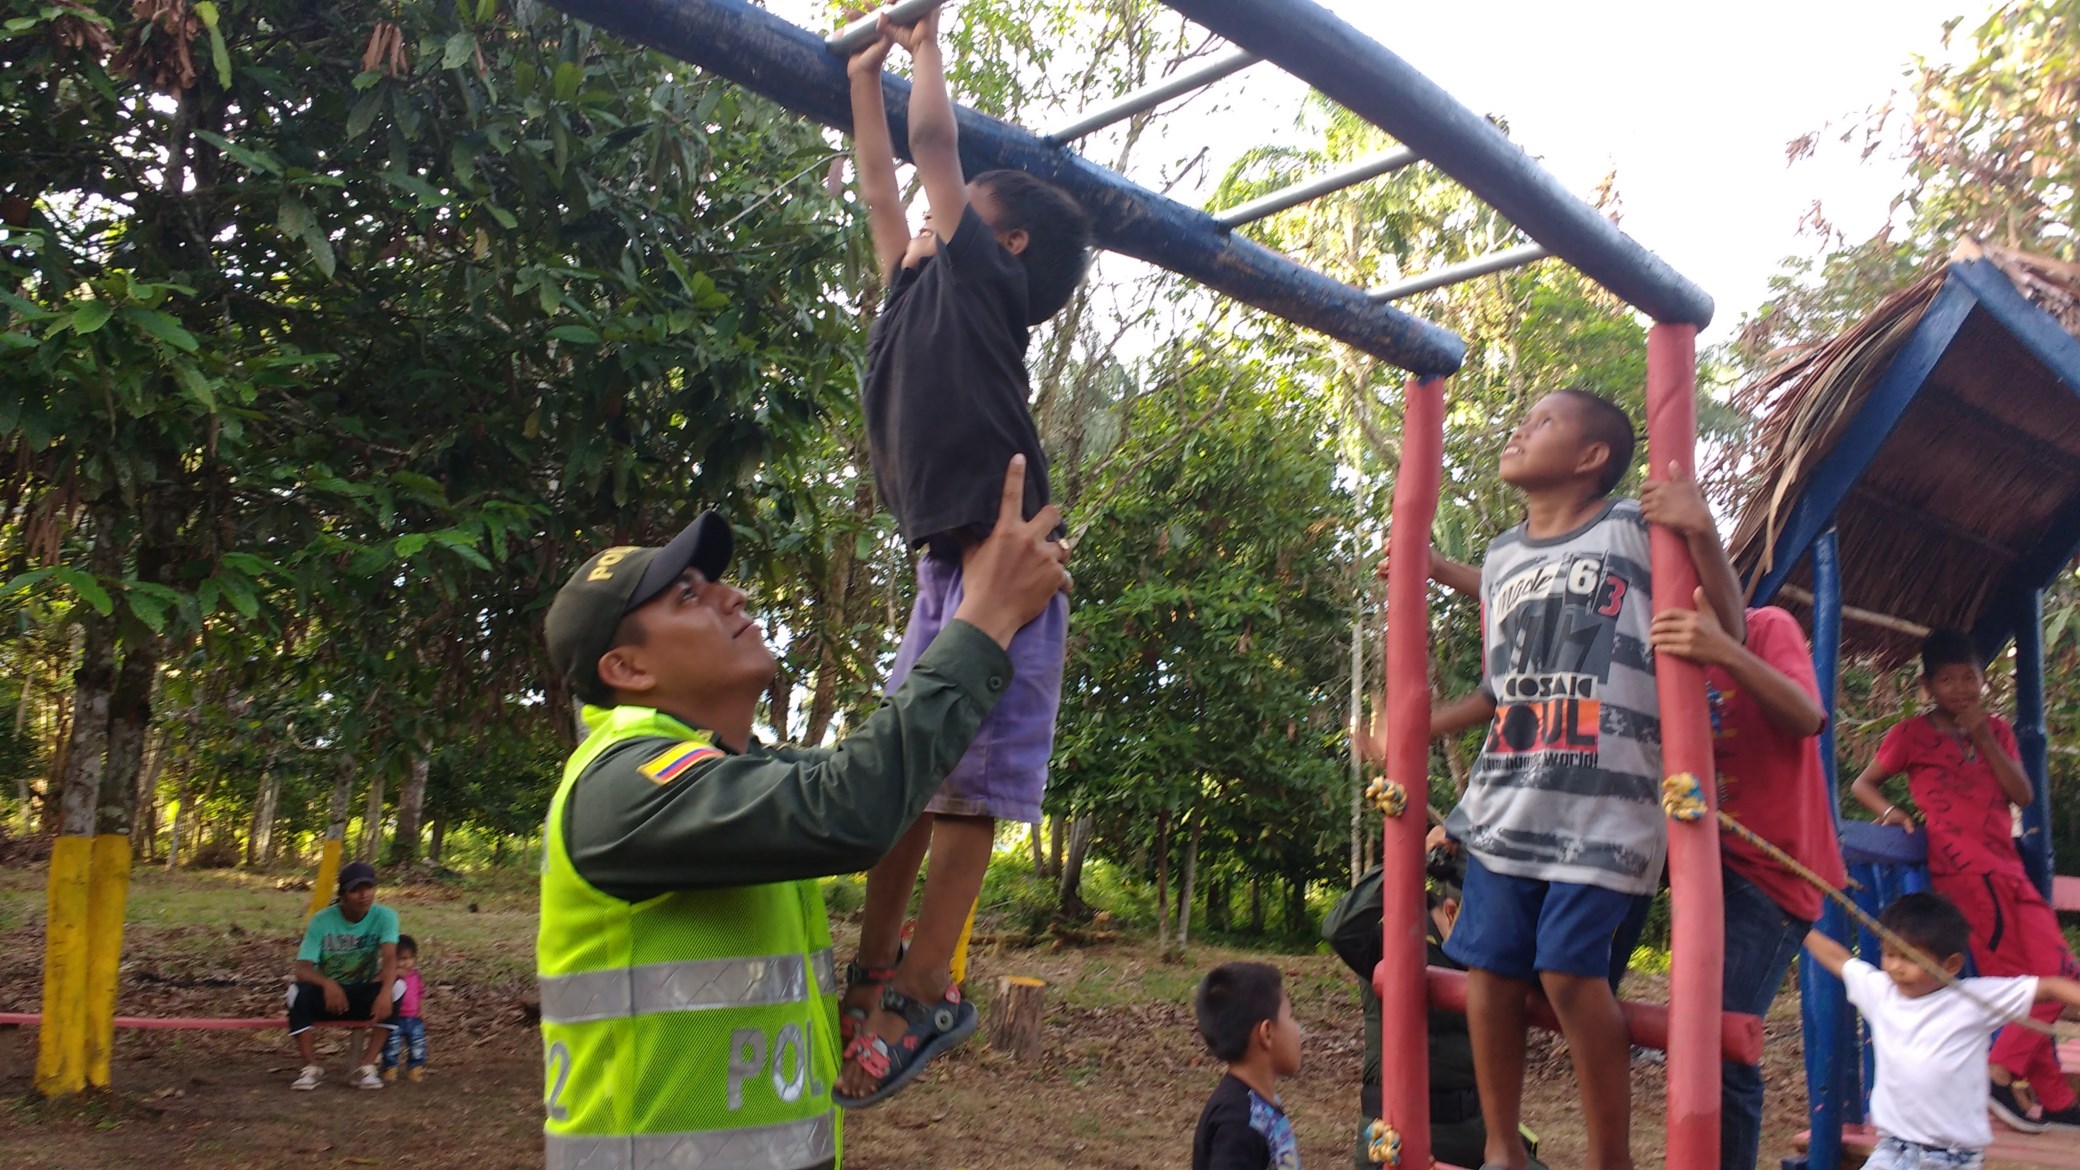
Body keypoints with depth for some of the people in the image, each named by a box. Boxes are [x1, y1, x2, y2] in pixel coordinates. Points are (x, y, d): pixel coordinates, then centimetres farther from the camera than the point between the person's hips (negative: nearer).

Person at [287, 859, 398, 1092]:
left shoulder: (384, 916, -13)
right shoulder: (322, 920, -12)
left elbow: (390, 958, -28)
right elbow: (303, 969, -19)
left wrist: (385, 992, -48)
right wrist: (327, 984, -42)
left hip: (364, 994, 0)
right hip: (328, 993, 0)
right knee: (299, 992, -32)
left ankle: (366, 1067, -27)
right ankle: (311, 1066, -20)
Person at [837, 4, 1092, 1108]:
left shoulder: (982, 281, 1)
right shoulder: (919, 291, 20)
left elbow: (935, 147, 3)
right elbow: (883, 187, 28)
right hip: (943, 568, 8)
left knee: (963, 788, -4)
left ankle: (925, 992, 4)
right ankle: (872, 967, 22)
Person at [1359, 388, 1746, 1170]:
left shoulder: (1633, 530, 1)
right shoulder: (1500, 558, 17)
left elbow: (1726, 627, -4)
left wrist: (1698, 526, -17)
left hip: (1603, 806, -5)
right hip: (1504, 802, 6)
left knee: (1571, 971, -12)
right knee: (1489, 969, 3)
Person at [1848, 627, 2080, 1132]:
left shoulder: (1996, 730, 15)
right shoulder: (1912, 734, 1)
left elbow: (2023, 795, 3)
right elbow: (1863, 784, 6)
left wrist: (1984, 739, -5)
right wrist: (1890, 811, -14)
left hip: (2007, 868, 6)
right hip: (1963, 871, -6)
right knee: (2020, 981, -8)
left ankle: (2001, 1073, 11)